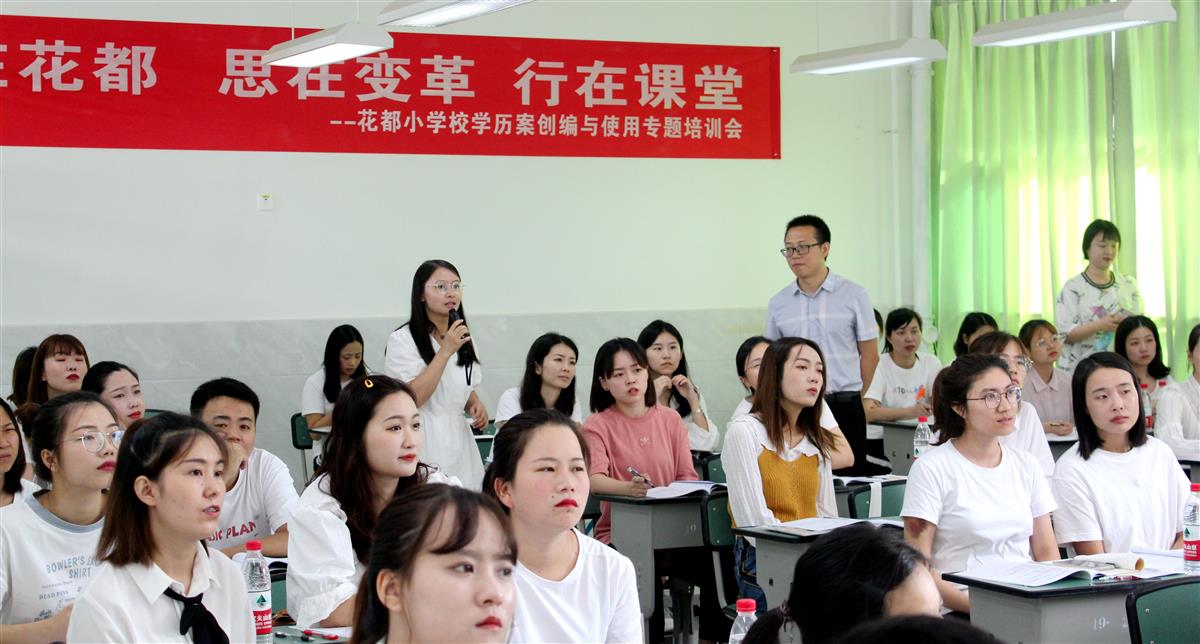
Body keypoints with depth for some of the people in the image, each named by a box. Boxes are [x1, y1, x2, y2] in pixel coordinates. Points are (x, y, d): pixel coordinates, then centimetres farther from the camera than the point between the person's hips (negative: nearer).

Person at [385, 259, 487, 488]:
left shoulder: (462, 338, 14)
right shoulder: (402, 339, -9)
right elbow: (412, 398, -18)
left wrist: (476, 405, 3)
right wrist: (445, 351, -18)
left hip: (459, 437, 6)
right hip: (424, 442, -6)